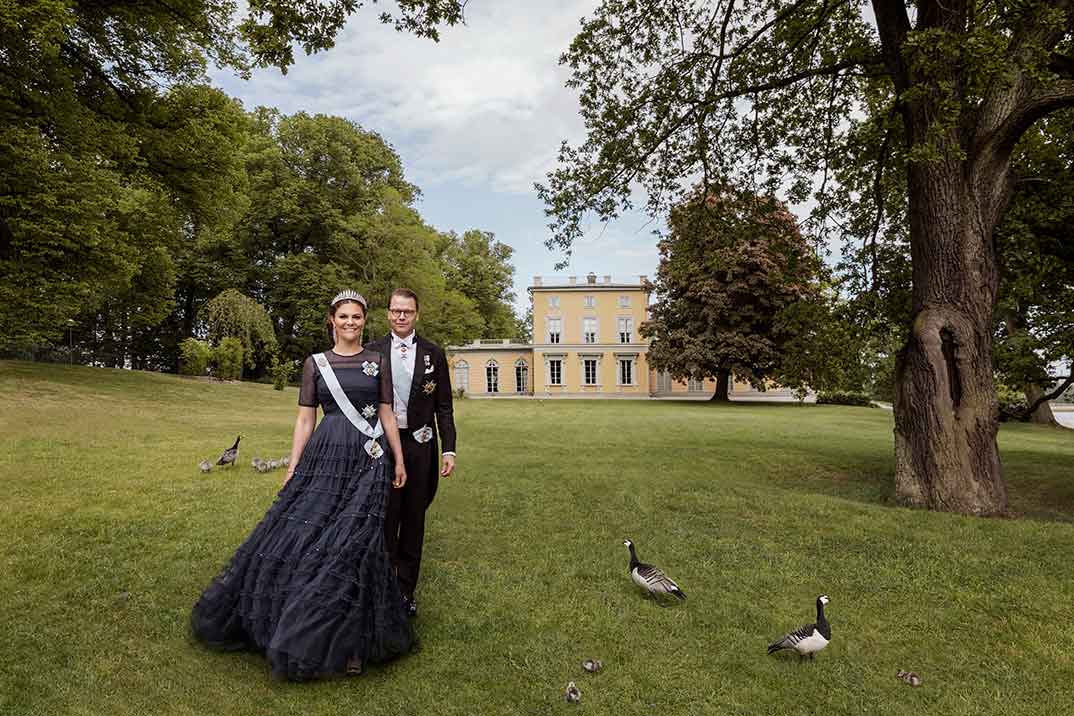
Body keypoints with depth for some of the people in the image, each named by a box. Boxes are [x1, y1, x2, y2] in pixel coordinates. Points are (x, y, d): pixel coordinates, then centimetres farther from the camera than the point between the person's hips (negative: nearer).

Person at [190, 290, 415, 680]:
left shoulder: (379, 361, 6)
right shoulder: (315, 363, 7)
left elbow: (387, 414, 8)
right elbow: (305, 419, 7)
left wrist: (399, 460, 4)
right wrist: (293, 468, 1)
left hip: (369, 459, -1)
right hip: (325, 457, 1)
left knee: (353, 540, -4)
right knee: (304, 531, -1)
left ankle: (351, 637, 13)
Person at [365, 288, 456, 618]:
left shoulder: (433, 353, 3)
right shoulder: (372, 351, 4)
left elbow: (443, 407, 4)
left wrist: (448, 449, -2)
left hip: (419, 444, 1)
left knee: (414, 520, 10)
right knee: (384, 518, 2)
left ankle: (406, 591, 23)